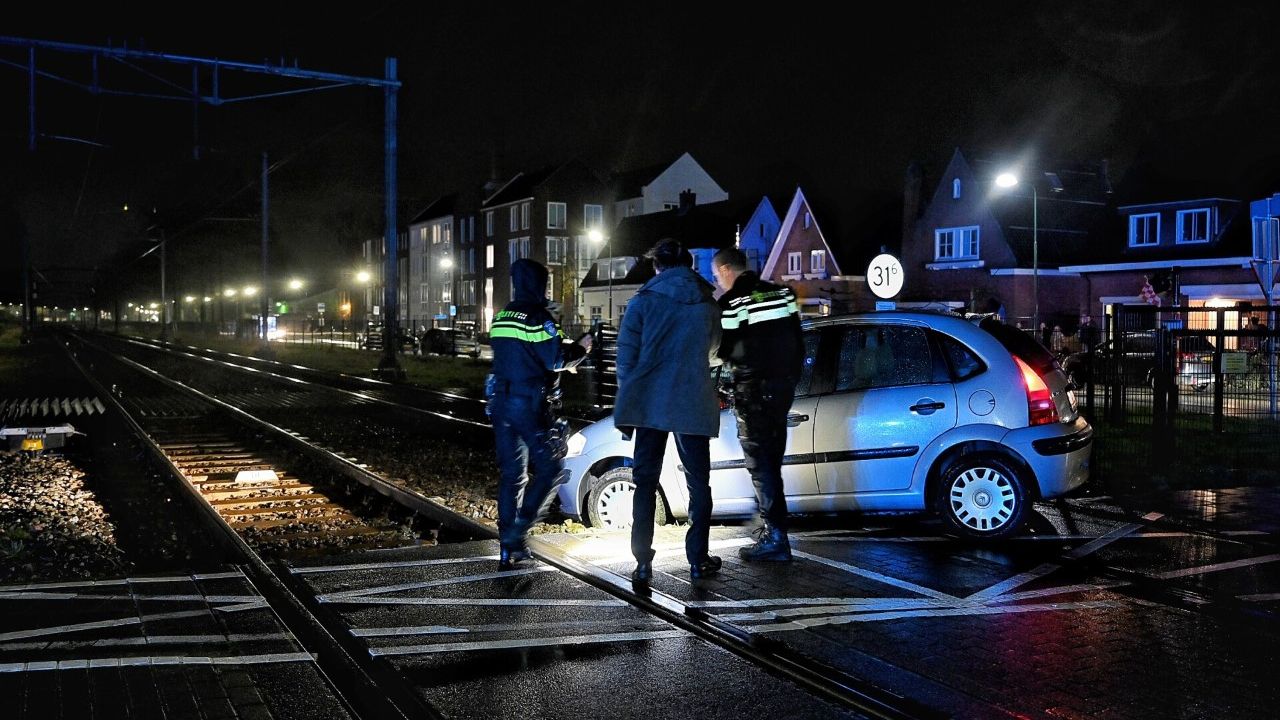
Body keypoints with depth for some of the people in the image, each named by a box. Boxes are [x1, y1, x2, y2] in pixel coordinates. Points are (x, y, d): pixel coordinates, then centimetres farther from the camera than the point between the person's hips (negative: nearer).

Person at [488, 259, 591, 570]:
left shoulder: (502, 318, 14)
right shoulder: (537, 317, -12)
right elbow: (556, 360, -15)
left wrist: (562, 345, 19)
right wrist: (580, 349, 3)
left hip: (501, 402, 8)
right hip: (529, 405, -8)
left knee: (511, 474, 11)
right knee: (550, 467, 3)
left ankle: (509, 548, 14)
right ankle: (517, 531, -8)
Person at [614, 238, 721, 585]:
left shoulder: (643, 301, -1)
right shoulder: (708, 305, 7)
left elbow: (626, 357, -2)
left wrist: (627, 405, 6)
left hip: (650, 404, -1)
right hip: (693, 406, 1)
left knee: (645, 482, 6)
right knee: (698, 483, 12)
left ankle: (643, 563, 3)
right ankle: (698, 560, 13)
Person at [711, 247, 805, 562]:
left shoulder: (733, 302, -11)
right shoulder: (782, 293, 10)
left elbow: (722, 350, -9)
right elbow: (797, 339, 12)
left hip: (754, 389, -7)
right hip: (785, 383, 7)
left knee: (760, 463, -3)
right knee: (772, 460, 16)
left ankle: (775, 539, -5)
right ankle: (772, 526, 24)